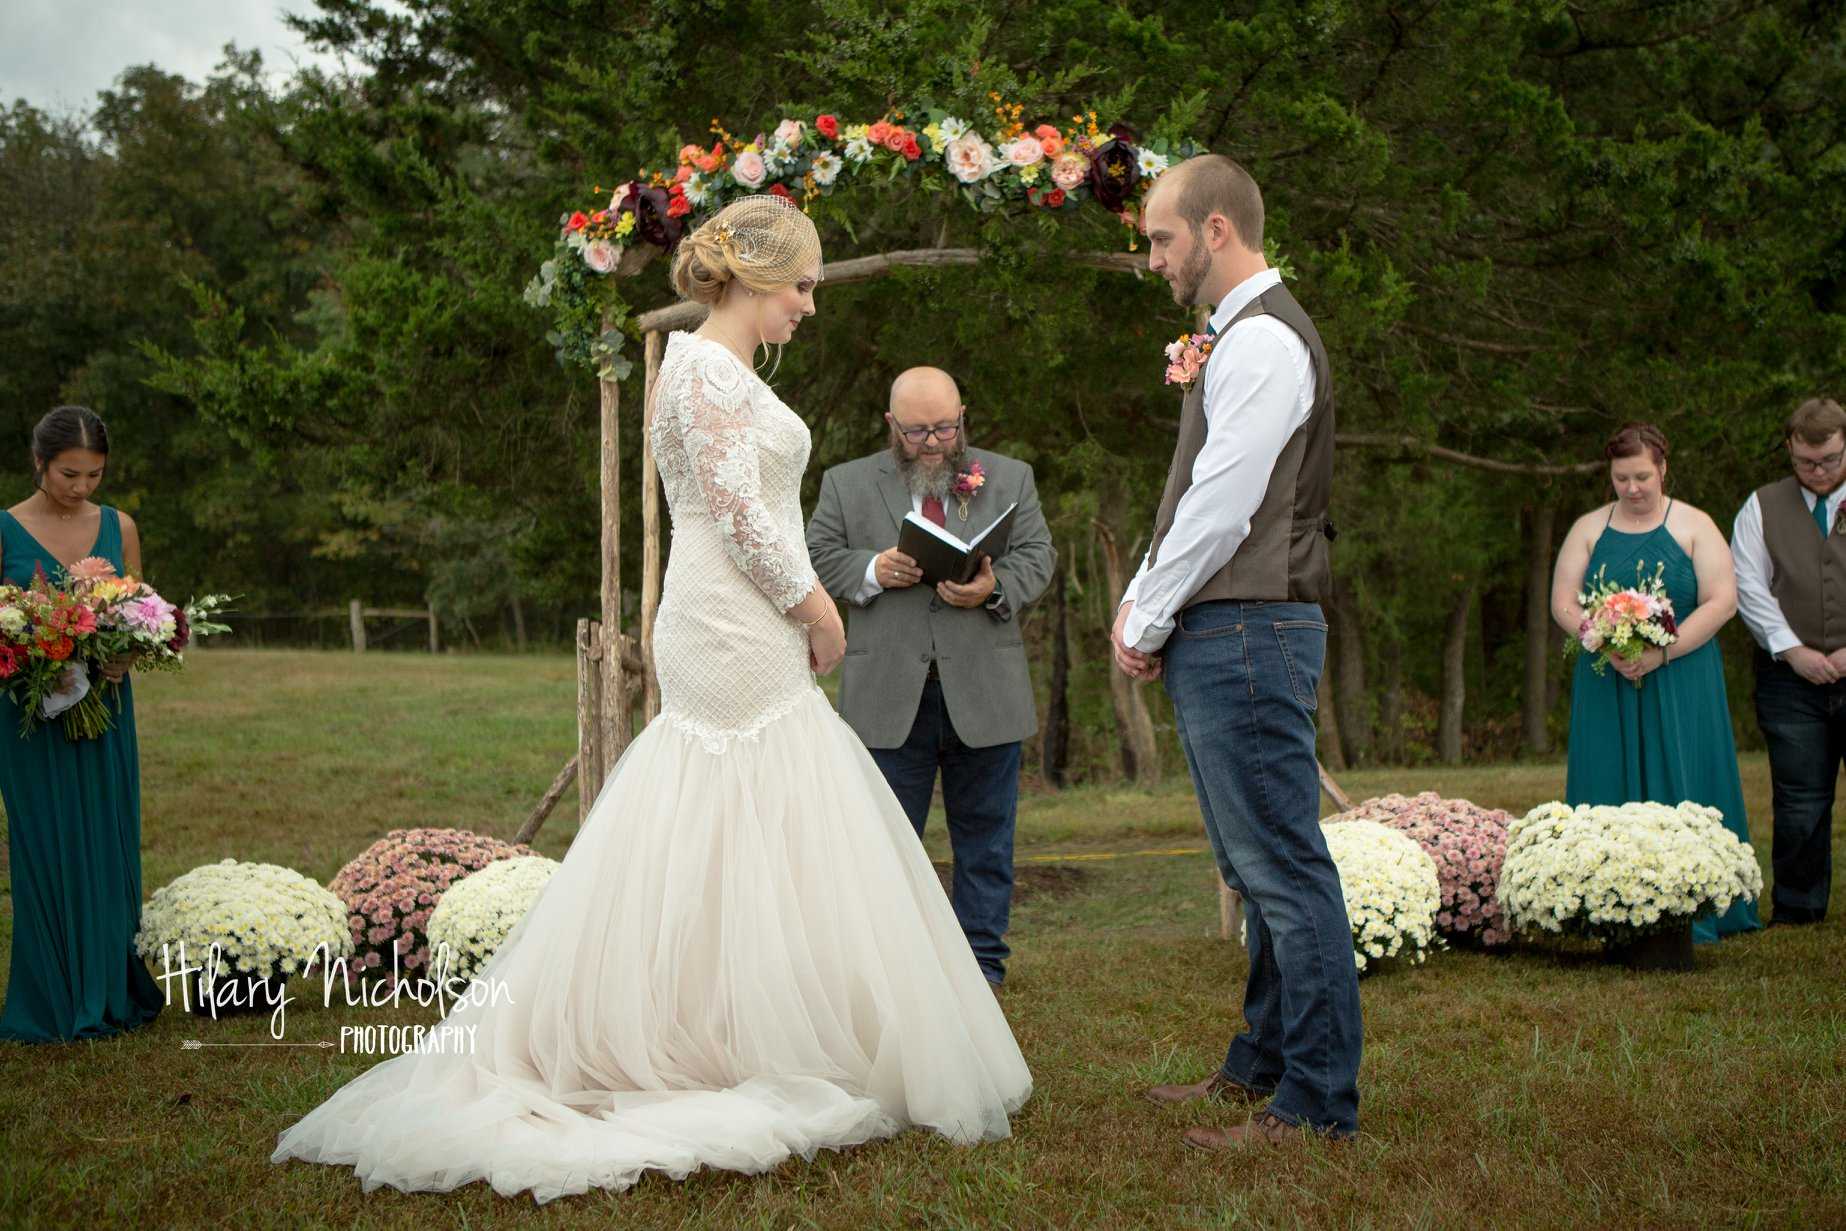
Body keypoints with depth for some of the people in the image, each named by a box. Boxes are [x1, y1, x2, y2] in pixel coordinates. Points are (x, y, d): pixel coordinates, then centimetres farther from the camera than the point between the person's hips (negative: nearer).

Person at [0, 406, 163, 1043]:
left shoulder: (119, 527, 5)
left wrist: (125, 658, -11)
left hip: (106, 710, 3)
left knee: (109, 848, 7)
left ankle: (108, 993, 19)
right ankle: (54, 1003, 12)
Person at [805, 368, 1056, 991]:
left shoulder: (1010, 479, 10)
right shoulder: (846, 484, 8)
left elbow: (1038, 555, 4)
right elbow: (816, 557, 4)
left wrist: (996, 587, -16)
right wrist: (871, 570, -16)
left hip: (984, 690, 1)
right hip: (888, 694, -1)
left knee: (984, 834, 8)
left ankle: (981, 964, 17)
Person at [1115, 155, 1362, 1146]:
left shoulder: (1262, 340, -13)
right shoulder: (1237, 337, 20)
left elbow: (1221, 509, -18)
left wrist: (1147, 625, -9)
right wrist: (1139, 602, 10)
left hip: (1246, 636, -11)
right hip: (1223, 637, 11)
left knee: (1284, 870, -6)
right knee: (1256, 871, 16)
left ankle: (1315, 1103, -1)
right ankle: (1262, 1067, 26)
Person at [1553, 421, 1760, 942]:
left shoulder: (1694, 526, 2)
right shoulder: (1588, 529, 8)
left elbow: (1721, 601, -7)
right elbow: (1563, 604, 3)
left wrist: (1660, 654, -16)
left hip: (1681, 684, -2)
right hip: (1606, 684, 2)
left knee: (1682, 792, -3)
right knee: (1611, 796, 0)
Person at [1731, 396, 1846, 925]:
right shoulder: (1762, 507, 10)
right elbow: (1749, 588, 4)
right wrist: (1794, 651, -6)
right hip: (1791, 678, 1)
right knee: (1799, 805, 2)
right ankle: (1796, 915, 11)